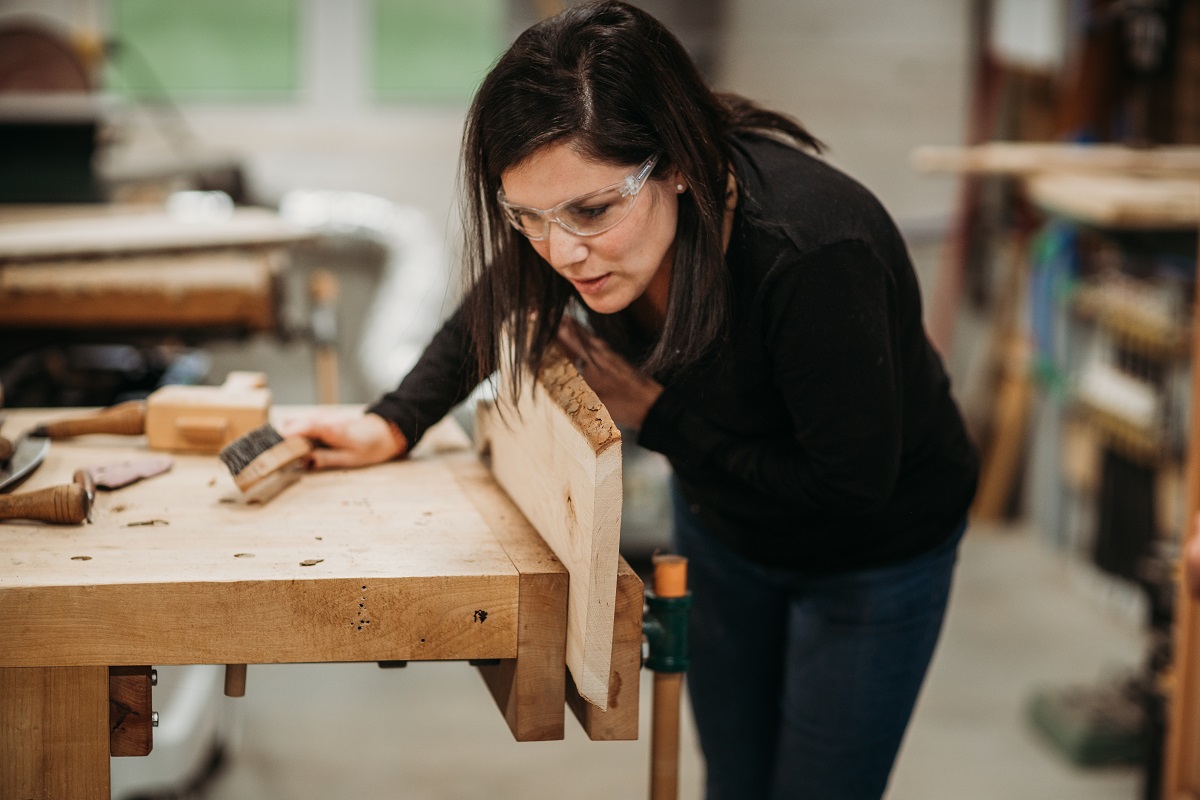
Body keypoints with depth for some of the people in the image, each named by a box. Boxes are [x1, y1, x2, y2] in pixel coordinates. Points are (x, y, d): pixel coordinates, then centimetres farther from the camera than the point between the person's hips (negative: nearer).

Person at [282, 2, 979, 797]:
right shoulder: (582, 208, -22)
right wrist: (394, 424, -3)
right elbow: (498, 305, 3)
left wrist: (655, 416, -26)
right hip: (721, 522, 5)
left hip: (872, 549, -5)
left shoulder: (813, 254, -41)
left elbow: (851, 483, -31)